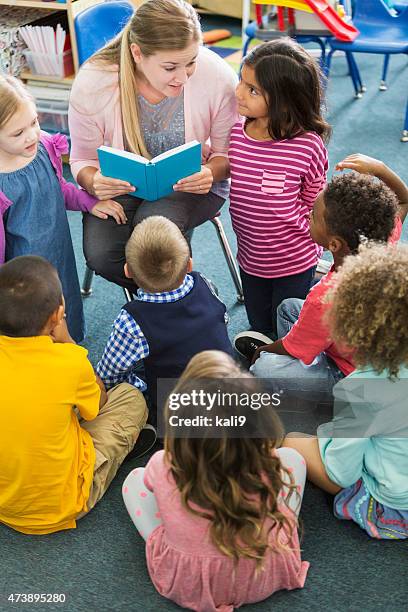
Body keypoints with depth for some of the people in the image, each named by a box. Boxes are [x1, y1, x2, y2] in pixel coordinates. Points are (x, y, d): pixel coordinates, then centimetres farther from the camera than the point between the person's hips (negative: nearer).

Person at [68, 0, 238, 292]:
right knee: (100, 253, -24)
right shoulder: (91, 82, -20)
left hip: (192, 181, -1)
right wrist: (94, 181, -30)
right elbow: (83, 159, -5)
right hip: (121, 183, 2)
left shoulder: (217, 76, -21)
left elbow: (228, 154, -5)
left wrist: (211, 173, -30)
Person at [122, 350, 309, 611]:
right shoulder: (269, 466, -29)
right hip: (265, 579, 1)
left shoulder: (162, 468, -29)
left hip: (185, 586, 0)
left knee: (134, 478, 17)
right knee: (292, 457, 11)